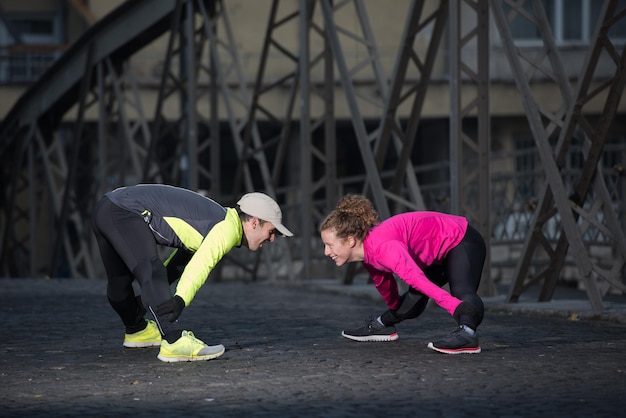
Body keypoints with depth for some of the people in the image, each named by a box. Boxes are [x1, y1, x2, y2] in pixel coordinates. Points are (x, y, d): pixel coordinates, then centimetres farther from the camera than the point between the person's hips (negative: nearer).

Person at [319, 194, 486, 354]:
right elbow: (382, 282, 17)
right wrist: (394, 310, 35)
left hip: (462, 243, -9)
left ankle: (467, 333, -61)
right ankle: (382, 325, 48)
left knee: (462, 291, -36)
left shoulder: (383, 247, -34)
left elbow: (417, 279, -46)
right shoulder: (367, 254, -3)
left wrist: (458, 308, -55)